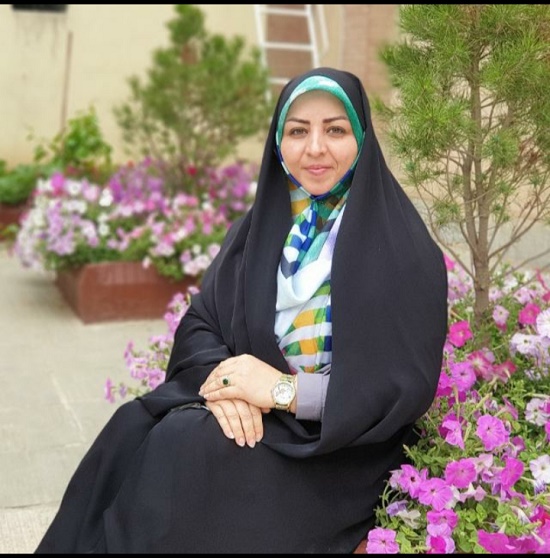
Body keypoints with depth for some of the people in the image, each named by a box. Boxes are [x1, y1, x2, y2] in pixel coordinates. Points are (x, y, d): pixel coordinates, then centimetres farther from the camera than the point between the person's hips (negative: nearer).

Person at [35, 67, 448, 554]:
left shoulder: (399, 245, -10)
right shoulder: (263, 225, 7)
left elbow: (407, 384, -15)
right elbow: (199, 322, 4)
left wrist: (285, 390, -21)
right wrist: (220, 381, -18)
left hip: (342, 449, -5)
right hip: (253, 417, 5)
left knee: (187, 450, -26)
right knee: (135, 431, -20)